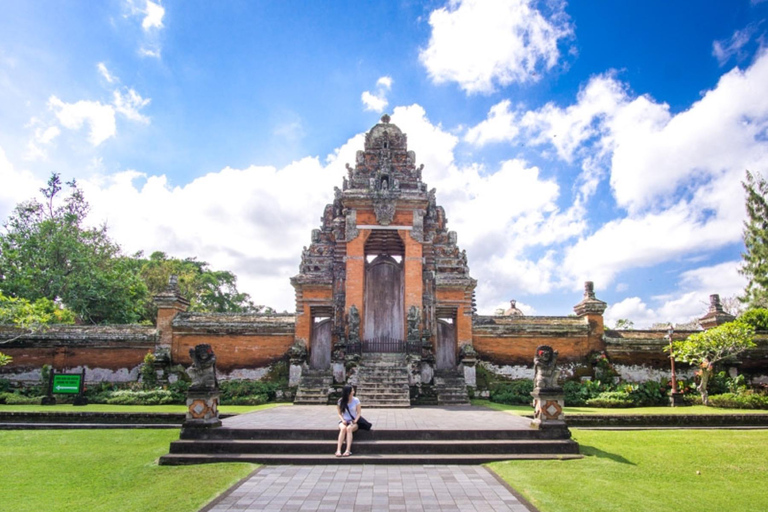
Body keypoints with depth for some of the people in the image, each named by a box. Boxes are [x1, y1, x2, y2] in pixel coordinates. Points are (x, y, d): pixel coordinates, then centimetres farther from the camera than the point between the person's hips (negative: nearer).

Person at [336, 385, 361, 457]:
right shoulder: (340, 401, 1)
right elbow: (339, 413, 3)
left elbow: (358, 413, 1)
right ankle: (338, 450, -39)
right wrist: (343, 420, -15)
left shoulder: (356, 400, 0)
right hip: (343, 421, 0)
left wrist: (355, 421, -15)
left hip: (353, 422, 0)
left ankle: (348, 451, -41)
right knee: (343, 428, -35)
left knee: (349, 428, -35)